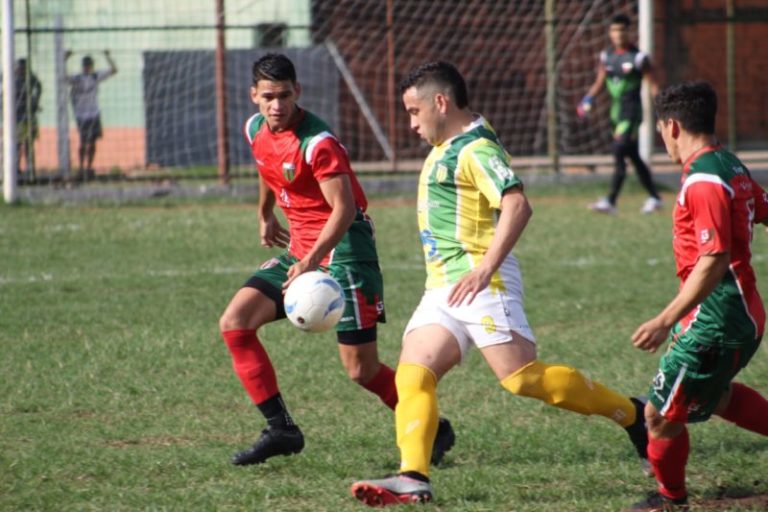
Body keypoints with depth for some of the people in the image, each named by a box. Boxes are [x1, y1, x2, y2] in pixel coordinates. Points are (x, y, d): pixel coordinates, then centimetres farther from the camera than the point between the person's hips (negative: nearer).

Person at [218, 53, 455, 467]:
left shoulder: (318, 143, -21)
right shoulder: (255, 130, 3)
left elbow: (344, 209, -27)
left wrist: (312, 260, -38)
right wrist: (265, 215, 39)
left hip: (343, 248, -8)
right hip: (299, 250, 8)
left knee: (362, 370, -8)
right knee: (234, 324, -5)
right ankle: (281, 430, -3)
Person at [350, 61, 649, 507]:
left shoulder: (476, 148, -12)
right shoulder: (448, 148, 18)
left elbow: (517, 205, -25)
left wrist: (483, 269, -30)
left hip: (480, 283, -10)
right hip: (443, 289, 10)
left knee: (523, 377, -13)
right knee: (412, 375, -5)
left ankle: (633, 415, 0)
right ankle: (414, 477, -15)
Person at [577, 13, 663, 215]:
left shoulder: (638, 57, -7)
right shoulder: (606, 56, 10)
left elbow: (653, 85, -5)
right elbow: (599, 82, 14)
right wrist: (588, 100, -2)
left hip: (632, 111, -7)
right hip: (615, 111, 7)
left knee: (619, 154, -16)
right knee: (634, 157, 13)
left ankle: (611, 201, -19)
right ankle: (654, 197, 26)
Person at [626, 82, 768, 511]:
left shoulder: (703, 181, -22)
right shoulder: (731, 167, 7)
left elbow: (713, 262, -27)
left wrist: (666, 321, -28)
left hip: (715, 322, -10)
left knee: (662, 414, 0)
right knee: (712, 394, 30)